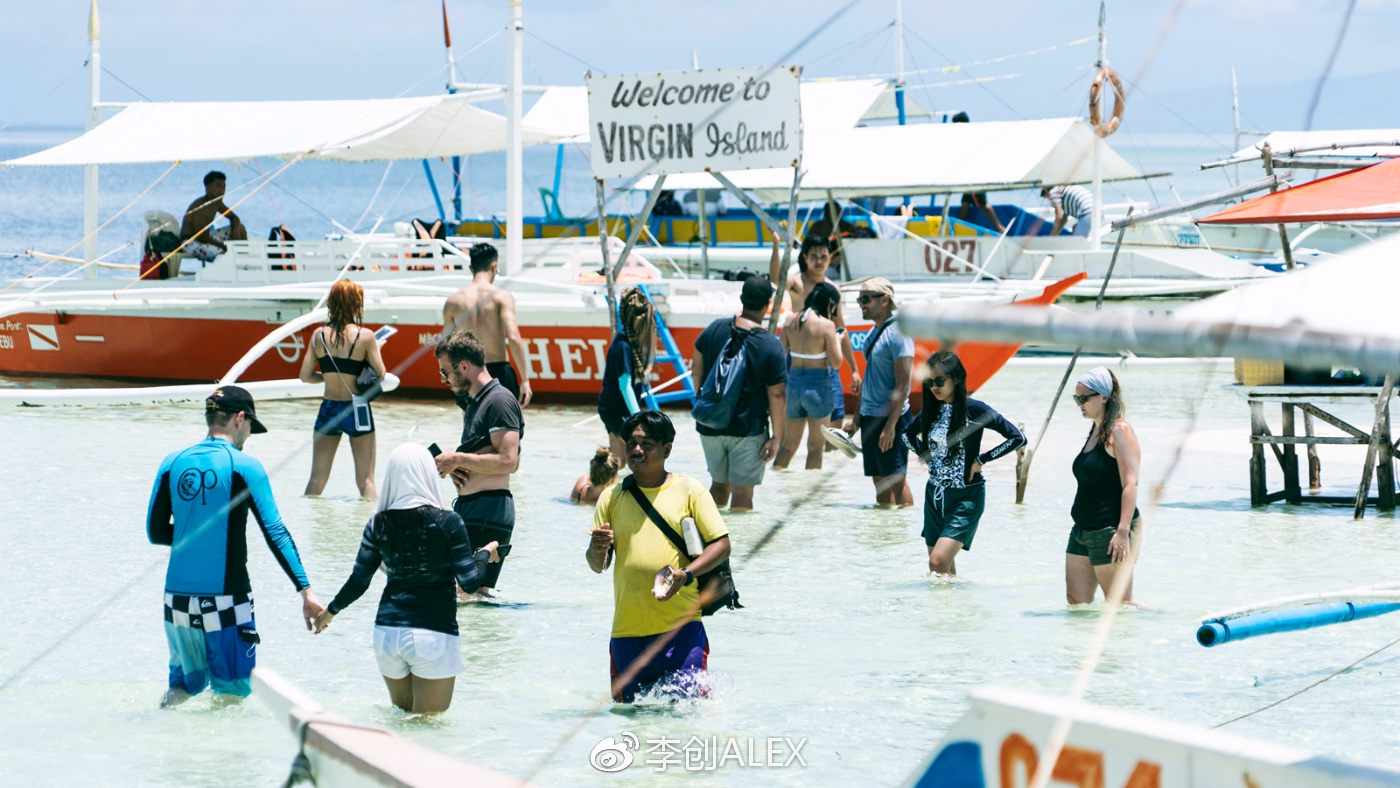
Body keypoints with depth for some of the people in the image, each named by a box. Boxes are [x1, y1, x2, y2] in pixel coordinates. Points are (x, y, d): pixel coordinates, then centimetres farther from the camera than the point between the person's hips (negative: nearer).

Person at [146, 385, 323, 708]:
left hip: (178, 597, 5)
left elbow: (156, 532, 9)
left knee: (187, 684, 19)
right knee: (232, 692, 6)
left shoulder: (173, 463, 6)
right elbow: (275, 533, -11)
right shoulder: (243, 466, -6)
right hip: (225, 601, -5)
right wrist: (306, 590, -11)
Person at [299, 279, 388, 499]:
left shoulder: (319, 335, -1)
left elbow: (305, 376, 0)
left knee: (316, 479, 11)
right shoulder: (365, 336, -10)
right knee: (365, 481, 2)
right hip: (356, 408, -3)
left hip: (328, 407, 3)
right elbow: (380, 374, -9)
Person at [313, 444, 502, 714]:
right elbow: (470, 582, -7)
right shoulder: (447, 522, -7)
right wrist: (486, 553, 12)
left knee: (401, 714, 20)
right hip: (434, 632, -3)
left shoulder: (379, 524, 2)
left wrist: (331, 610, 22)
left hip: (388, 631, 3)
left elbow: (359, 581, 4)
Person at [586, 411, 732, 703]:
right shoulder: (612, 497, 12)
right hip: (628, 630, 3)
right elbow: (598, 566, 12)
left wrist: (686, 574, -17)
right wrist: (597, 550, -13)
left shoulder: (689, 490, 3)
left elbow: (721, 545, 0)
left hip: (680, 626, -3)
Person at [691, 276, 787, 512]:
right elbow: (777, 395, -12)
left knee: (719, 484, 20)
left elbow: (696, 372, 8)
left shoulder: (714, 329, -1)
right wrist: (777, 436, -5)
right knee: (742, 492, 1)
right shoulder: (771, 347, -13)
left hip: (710, 427, 4)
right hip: (748, 429, -4)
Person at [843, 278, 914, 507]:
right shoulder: (874, 333, 14)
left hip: (890, 418, -9)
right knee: (879, 479, 11)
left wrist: (891, 425, -23)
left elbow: (903, 383, -19)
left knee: (895, 478, -6)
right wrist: (857, 418, 21)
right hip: (870, 417, 9)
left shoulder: (897, 333, -14)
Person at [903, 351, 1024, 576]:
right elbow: (908, 434, 25)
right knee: (937, 570, 10)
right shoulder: (932, 410, 5)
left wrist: (981, 460, -12)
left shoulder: (973, 409, -12)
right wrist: (924, 454, 8)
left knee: (939, 560, -20)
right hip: (935, 495, 7)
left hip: (965, 497, -7)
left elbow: (1017, 438, -14)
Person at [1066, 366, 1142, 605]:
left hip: (1110, 530, -10)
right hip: (1082, 532, 10)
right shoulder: (1095, 431, 16)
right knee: (1076, 604, 4)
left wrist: (1123, 532, -26)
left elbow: (1130, 483, -19)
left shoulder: (1119, 431, -12)